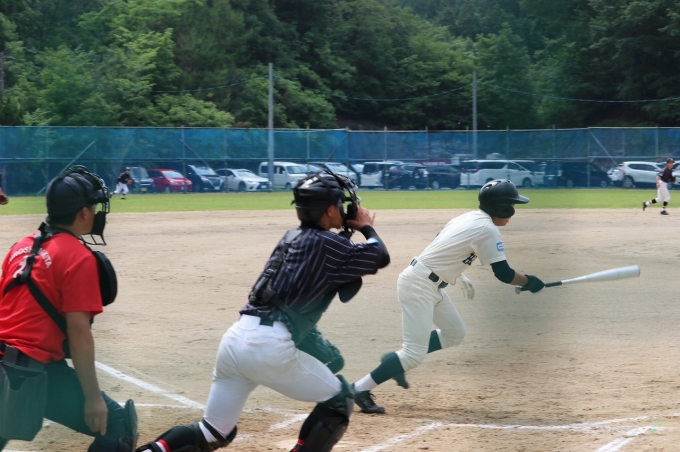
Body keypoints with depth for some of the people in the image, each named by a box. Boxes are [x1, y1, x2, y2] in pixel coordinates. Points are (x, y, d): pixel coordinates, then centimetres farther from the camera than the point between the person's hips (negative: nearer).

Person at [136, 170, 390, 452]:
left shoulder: (291, 238, 21)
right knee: (339, 400, 13)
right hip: (269, 345, -8)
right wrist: (367, 228, 19)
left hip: (235, 337, 8)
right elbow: (379, 257, 2)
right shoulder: (327, 244, -2)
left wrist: (349, 231, 27)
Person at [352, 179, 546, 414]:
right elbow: (504, 274, -14)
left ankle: (395, 362, 21)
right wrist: (528, 282, 3)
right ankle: (360, 390, -7)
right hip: (419, 286, -10)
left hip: (431, 285, 10)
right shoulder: (487, 229, -15)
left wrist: (459, 277, 23)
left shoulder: (468, 218, 12)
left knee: (455, 332, 20)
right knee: (415, 353, -11)